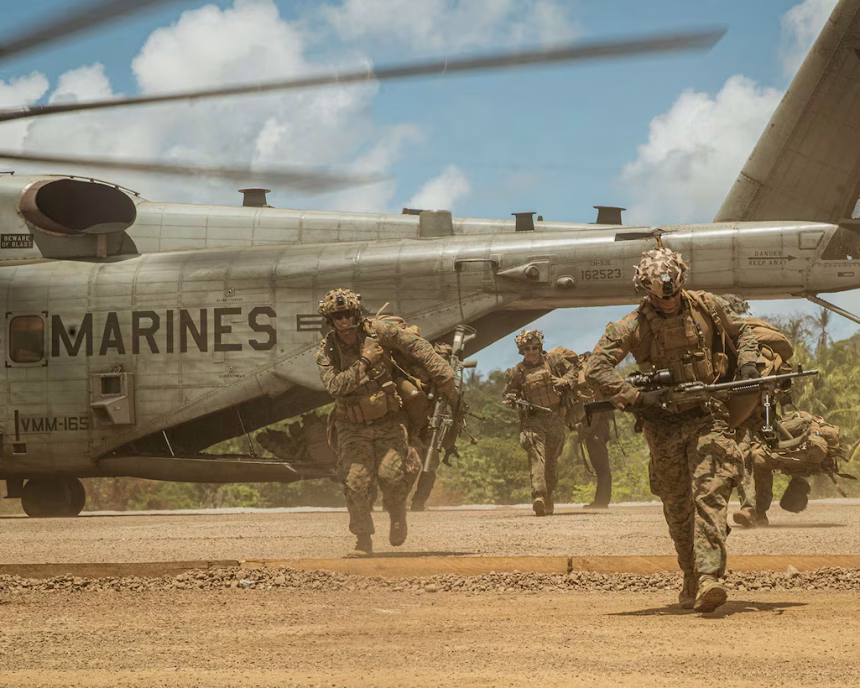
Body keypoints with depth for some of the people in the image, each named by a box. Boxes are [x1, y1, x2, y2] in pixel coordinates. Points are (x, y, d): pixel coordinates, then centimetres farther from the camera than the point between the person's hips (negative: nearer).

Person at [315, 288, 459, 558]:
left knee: (392, 474, -15)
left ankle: (397, 512, 17)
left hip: (389, 423, -1)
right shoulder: (326, 352, -4)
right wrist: (364, 363, -26)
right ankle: (363, 542, 3)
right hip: (353, 428, 1)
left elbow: (418, 348, -10)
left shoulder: (378, 330, -8)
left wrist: (445, 380, -14)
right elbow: (336, 386, -21)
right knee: (356, 483, -8)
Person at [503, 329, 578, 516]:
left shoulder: (554, 361, 5)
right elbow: (508, 394, 12)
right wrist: (514, 400, -11)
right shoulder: (517, 372, 4)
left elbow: (573, 369, 16)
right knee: (536, 455, -21)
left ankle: (548, 498, 25)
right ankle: (538, 496, -35)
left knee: (552, 459, 9)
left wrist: (565, 382, -5)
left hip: (555, 417, 2)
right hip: (532, 419, -2)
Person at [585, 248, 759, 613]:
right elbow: (596, 369, -13)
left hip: (707, 416, 0)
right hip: (663, 422, 0)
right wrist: (636, 398, -18)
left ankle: (709, 579, -28)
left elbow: (741, 333, 18)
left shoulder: (704, 306, -1)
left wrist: (747, 364, -1)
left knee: (710, 493, -17)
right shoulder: (633, 326, -9)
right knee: (677, 506, 8)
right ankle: (691, 582, 24)